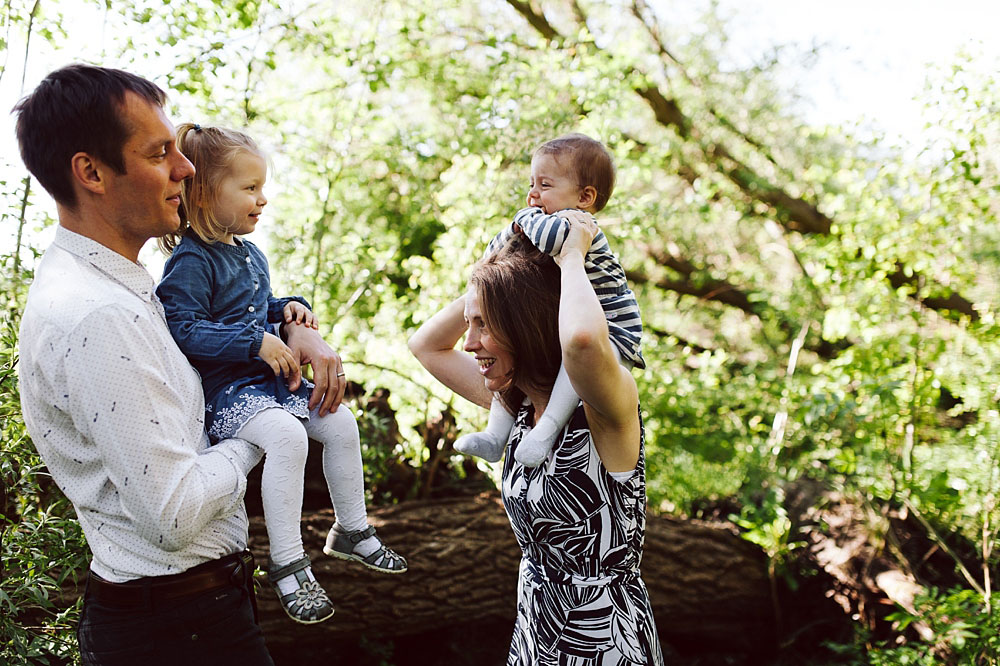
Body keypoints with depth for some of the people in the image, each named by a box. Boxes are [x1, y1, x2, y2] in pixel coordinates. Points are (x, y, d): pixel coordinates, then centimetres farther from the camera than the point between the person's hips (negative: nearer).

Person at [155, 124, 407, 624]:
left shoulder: (247, 252, 14)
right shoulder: (190, 260, -16)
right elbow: (184, 329, -25)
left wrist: (288, 307, 8)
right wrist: (256, 342, -28)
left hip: (269, 377, 10)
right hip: (223, 389, -10)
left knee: (340, 423, 4)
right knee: (287, 435, -32)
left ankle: (352, 532, 22)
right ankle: (287, 564, -21)